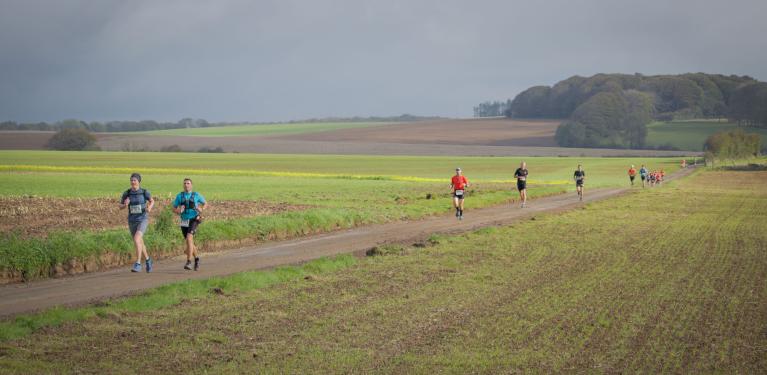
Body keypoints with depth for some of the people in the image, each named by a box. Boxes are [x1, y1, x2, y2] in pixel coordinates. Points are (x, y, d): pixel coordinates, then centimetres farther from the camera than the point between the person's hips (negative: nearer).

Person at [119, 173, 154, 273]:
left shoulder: (145, 192, -6)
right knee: (139, 243, 17)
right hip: (132, 221, 4)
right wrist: (125, 204, -17)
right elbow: (120, 207, 8)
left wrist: (149, 208, -11)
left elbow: (152, 201, 12)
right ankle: (148, 260, 44)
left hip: (143, 220, -4)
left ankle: (138, 264, -21)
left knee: (136, 239, -26)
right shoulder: (126, 193, -1)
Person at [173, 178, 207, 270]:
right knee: (190, 242, 12)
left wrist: (201, 209, -10)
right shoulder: (179, 196, 4)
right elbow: (174, 209, 8)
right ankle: (197, 258, 40)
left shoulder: (196, 195, -1)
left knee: (189, 238, -25)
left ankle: (189, 262, -25)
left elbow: (205, 204, 12)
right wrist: (178, 211, -16)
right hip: (184, 222, 4)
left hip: (194, 220, -4)